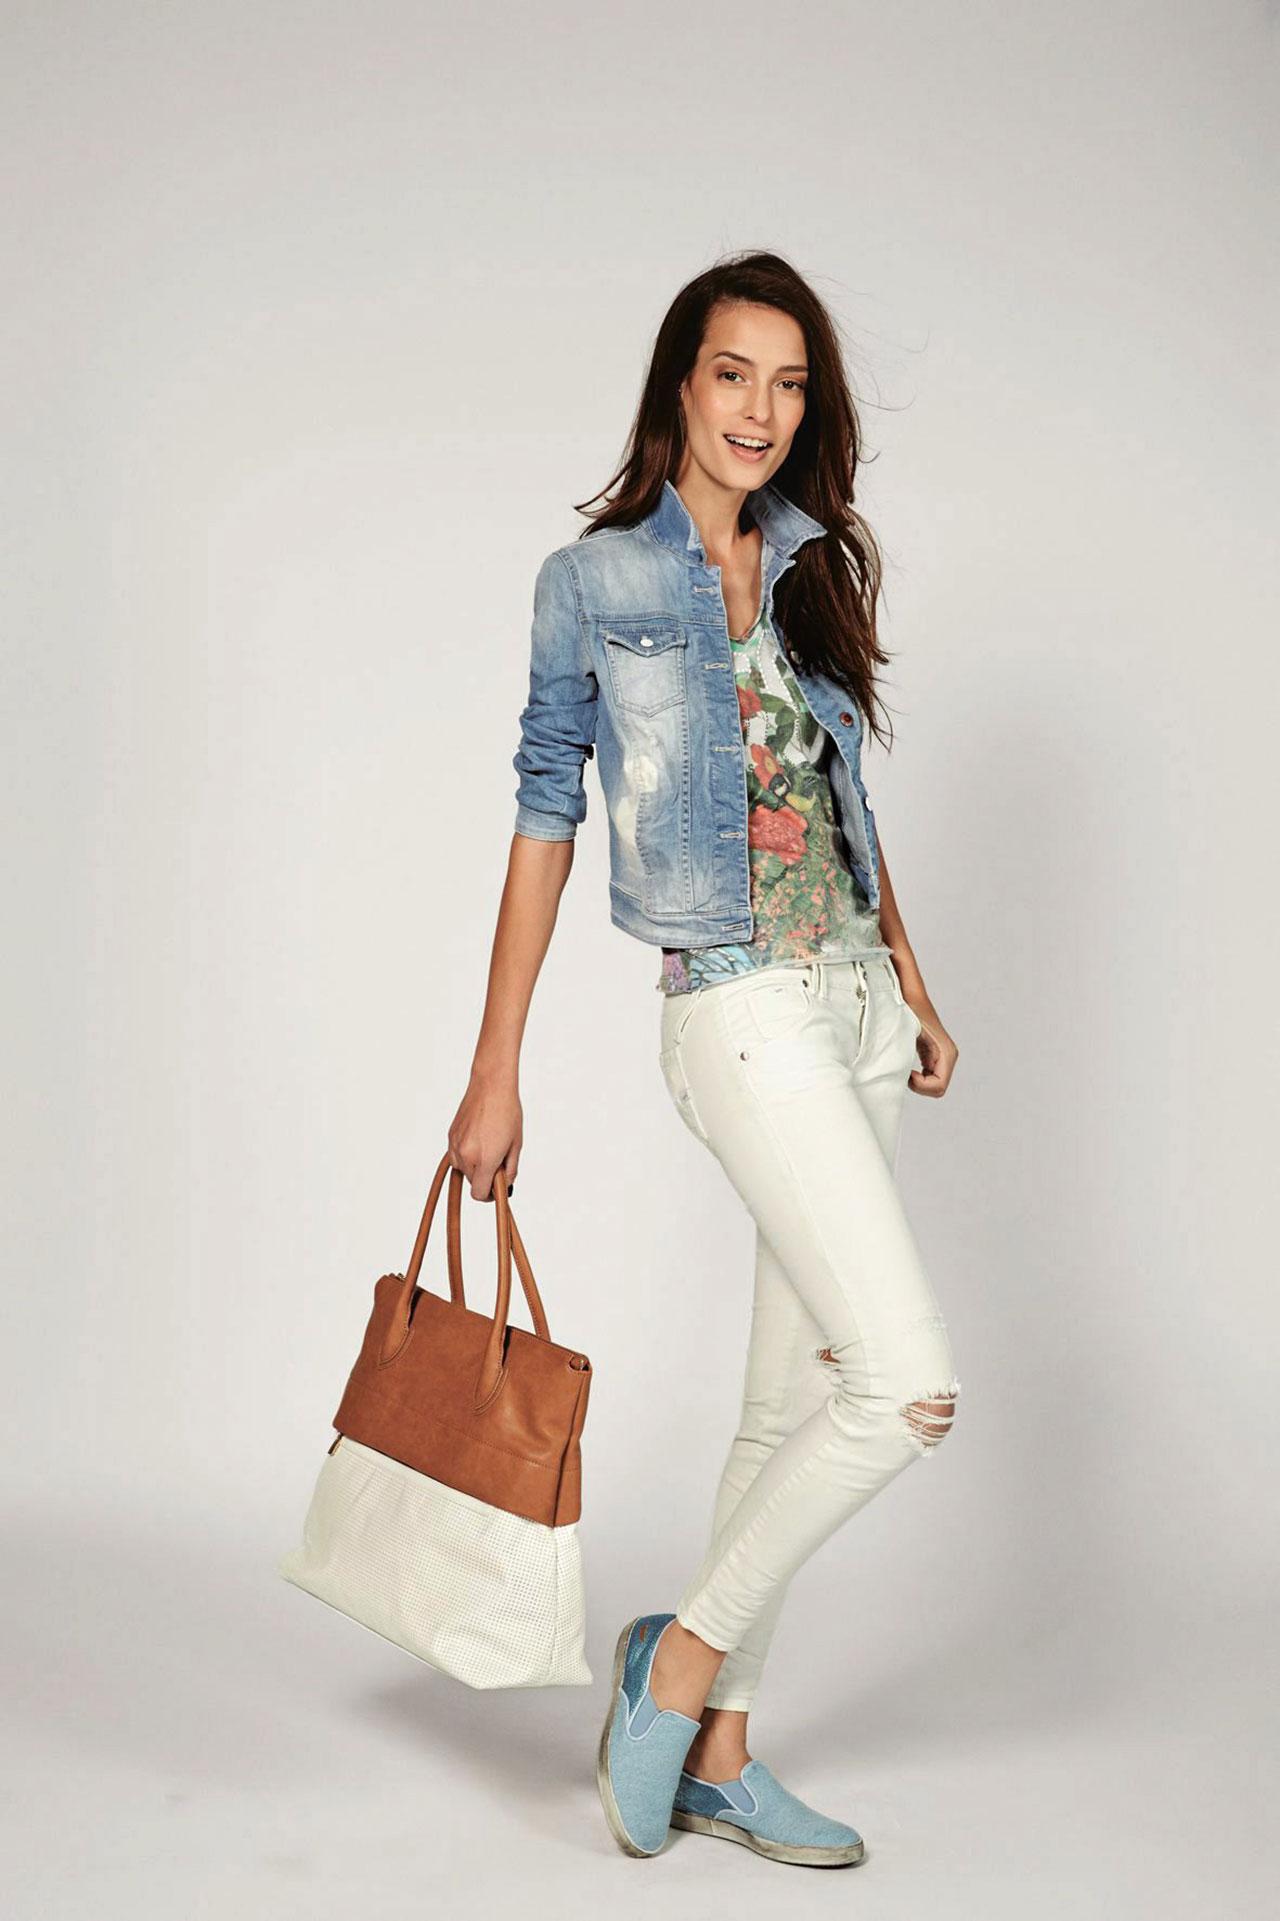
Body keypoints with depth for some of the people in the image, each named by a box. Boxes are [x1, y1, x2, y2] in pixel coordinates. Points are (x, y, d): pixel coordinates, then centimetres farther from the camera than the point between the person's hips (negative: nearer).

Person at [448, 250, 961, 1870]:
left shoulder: (816, 567, 12)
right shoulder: (592, 580, -2)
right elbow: (543, 820, -2)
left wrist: (915, 989, 18)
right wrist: (495, 1068, -3)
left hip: (854, 999, 7)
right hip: (740, 1010, -6)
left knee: (798, 1399, 8)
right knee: (909, 1390, -14)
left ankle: (713, 1752, 20)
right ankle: (681, 1652, 6)